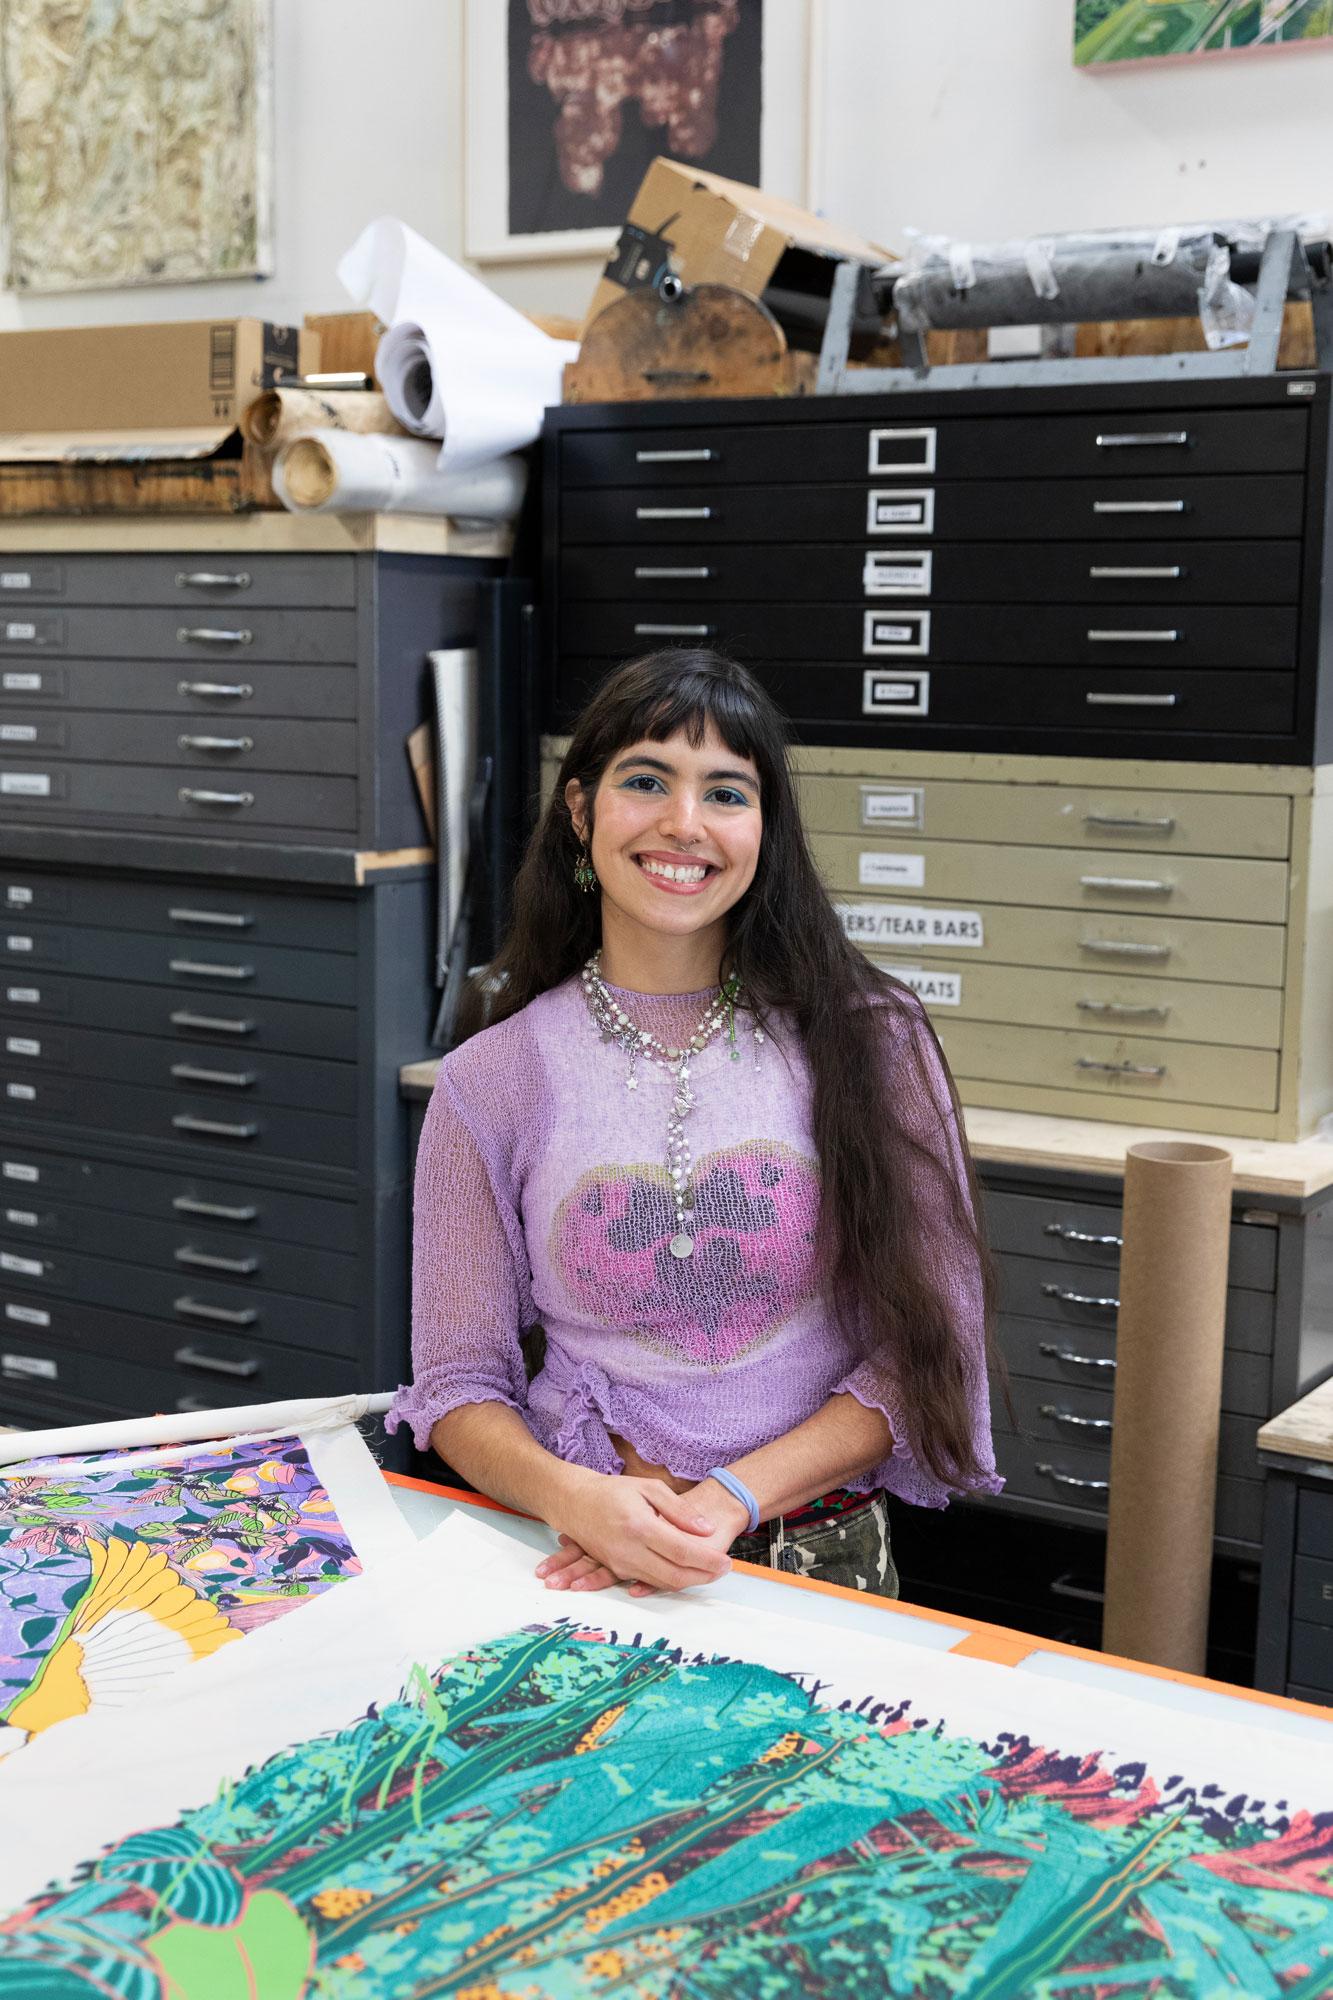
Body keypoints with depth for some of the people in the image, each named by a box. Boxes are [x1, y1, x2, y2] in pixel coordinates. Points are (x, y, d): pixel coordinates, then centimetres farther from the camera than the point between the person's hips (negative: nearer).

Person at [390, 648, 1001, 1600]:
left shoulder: (869, 1039, 1)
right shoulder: (494, 1077, 2)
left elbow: (926, 1345, 1)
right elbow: (458, 1383, 4)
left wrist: (730, 1496, -11)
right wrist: (576, 1496, -16)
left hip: (821, 1557, 1)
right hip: (583, 1559, 0)